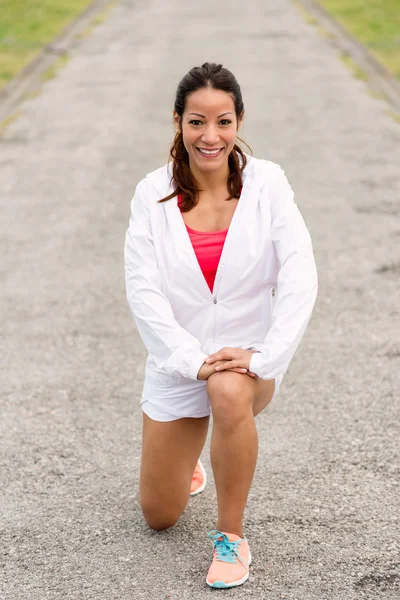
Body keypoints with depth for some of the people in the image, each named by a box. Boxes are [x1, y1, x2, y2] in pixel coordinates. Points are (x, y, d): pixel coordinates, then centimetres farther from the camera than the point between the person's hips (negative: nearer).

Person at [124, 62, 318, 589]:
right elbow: (143, 291, -14)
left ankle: (231, 534, -14)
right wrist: (193, 360, -23)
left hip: (249, 357, -2)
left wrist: (264, 357, -27)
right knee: (159, 517, 10)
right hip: (178, 361, 2)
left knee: (229, 393, -39)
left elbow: (299, 278, -18)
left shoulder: (267, 183, -12)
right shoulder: (153, 194, -9)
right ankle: (185, 462, 49)